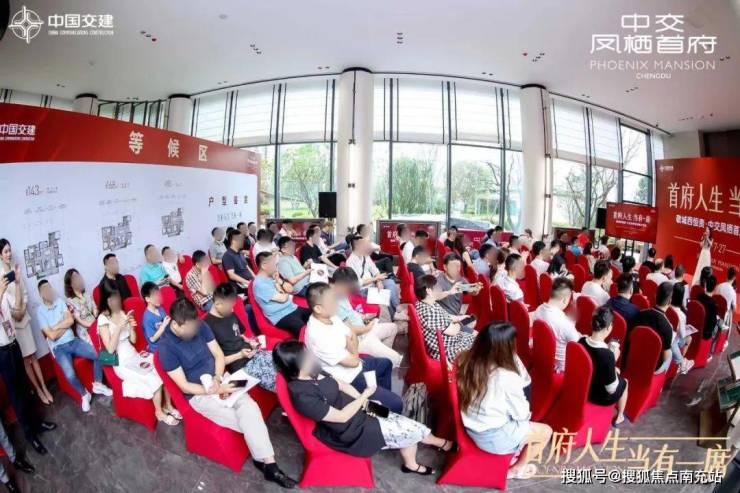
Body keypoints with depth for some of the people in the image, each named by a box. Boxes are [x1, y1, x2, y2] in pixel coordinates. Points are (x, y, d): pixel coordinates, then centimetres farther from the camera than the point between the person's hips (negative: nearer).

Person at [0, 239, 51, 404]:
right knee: (25, 359, 7)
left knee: (33, 356, 11)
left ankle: (44, 388, 18)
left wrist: (23, 309, -7)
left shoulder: (16, 271, 3)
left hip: (24, 317, 4)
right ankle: (38, 390, 18)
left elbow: (25, 293, 4)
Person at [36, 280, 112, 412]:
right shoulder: (40, 311, -9)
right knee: (70, 375, -26)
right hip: (59, 348, -4)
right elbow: (52, 336, -15)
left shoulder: (60, 301, 3)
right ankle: (84, 394, 3)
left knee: (98, 355, -15)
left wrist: (56, 327, -10)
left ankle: (97, 384, 7)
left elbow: (71, 320, -6)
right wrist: (65, 324, -5)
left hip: (73, 341, 4)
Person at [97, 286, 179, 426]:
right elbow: (110, 349, -18)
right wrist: (119, 327, -26)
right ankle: (159, 412, 2)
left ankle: (168, 405, 2)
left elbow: (133, 340, 6)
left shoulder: (122, 313, 5)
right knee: (155, 380, -20)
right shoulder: (103, 319, -13)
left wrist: (131, 326, -12)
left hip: (134, 355, 6)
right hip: (122, 363, -6)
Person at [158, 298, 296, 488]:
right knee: (246, 423, -19)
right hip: (199, 394, -4)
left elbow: (219, 355, 2)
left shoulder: (200, 326, -6)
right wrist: (216, 391, -20)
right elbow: (184, 386, -14)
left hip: (219, 378, 4)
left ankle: (269, 464, -21)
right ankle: (264, 461, 4)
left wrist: (217, 379, -15)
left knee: (250, 407, -24)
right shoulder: (166, 347, -18)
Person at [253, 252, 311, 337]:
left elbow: (290, 289, 11)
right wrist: (287, 293, 5)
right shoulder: (260, 284, -18)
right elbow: (283, 298, -17)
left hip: (293, 309, 9)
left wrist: (280, 281, -5)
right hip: (281, 317, -9)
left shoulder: (272, 276, 10)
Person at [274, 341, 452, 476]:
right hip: (353, 431, -7)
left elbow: (341, 384, 6)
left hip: (359, 411, 8)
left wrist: (365, 401, -6)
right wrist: (364, 396, -14)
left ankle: (411, 465, 28)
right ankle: (442, 443, 27)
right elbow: (342, 417, -24)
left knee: (408, 425, 4)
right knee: (411, 429, -2)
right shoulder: (303, 396, -30)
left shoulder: (313, 372, -5)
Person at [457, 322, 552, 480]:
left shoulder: (467, 361, -11)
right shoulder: (507, 376, -29)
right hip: (493, 438, -6)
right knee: (546, 431, 17)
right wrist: (527, 413, 8)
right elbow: (521, 413, -12)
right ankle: (516, 469, 28)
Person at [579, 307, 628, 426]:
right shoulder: (607, 354, -35)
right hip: (602, 397, -5)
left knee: (615, 372, 31)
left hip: (582, 387, 5)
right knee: (624, 382, 28)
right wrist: (614, 359, -18)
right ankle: (619, 417, 47)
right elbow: (611, 389, -23)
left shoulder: (582, 341, -17)